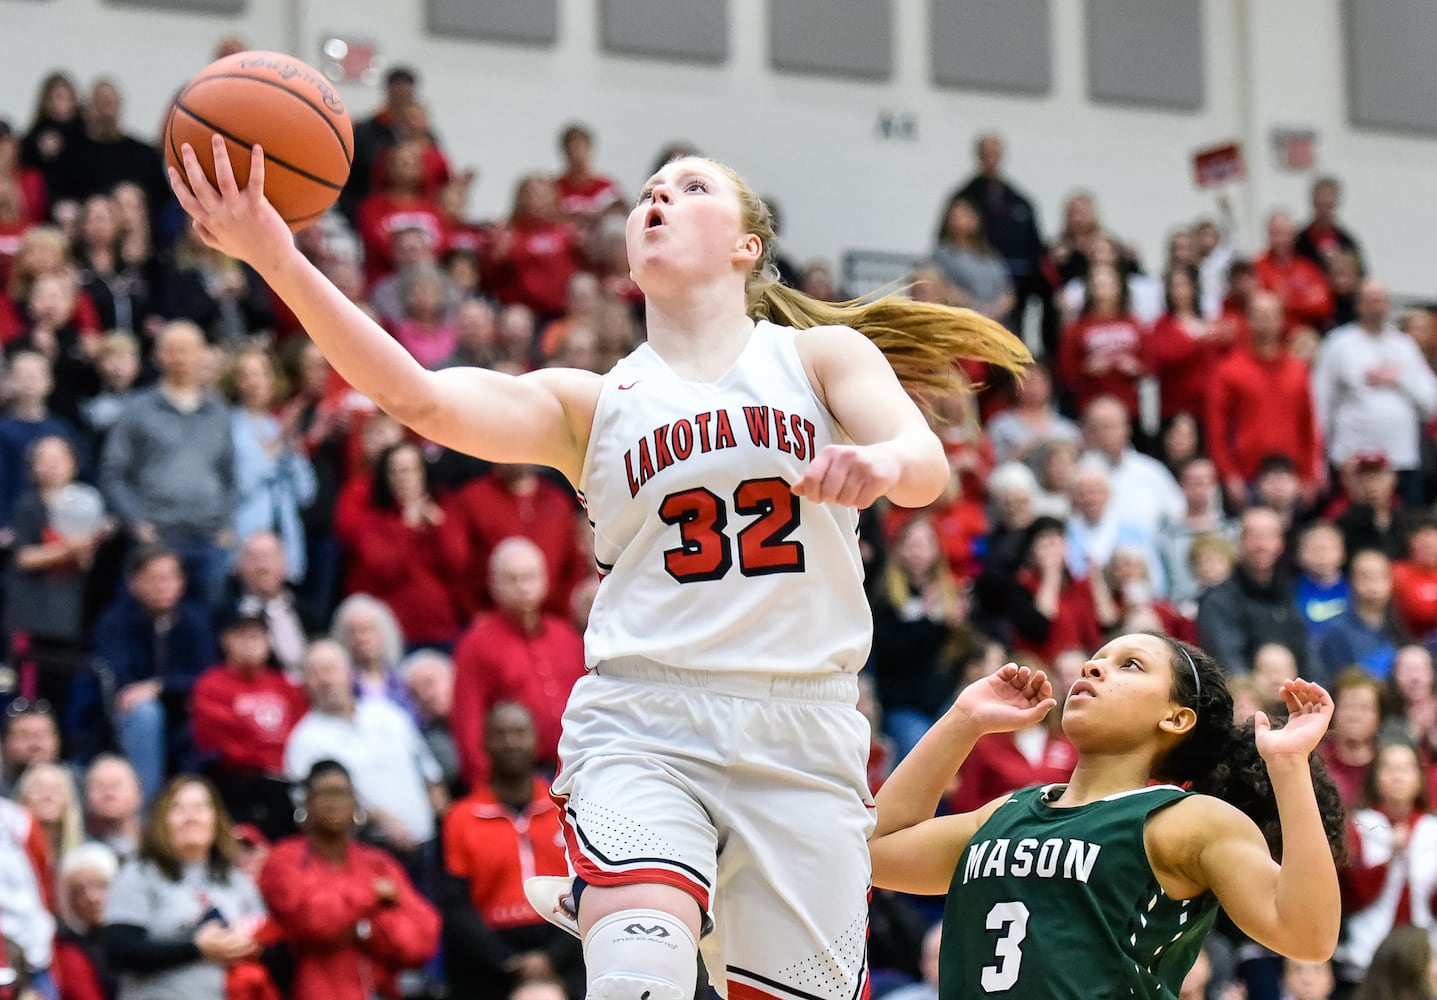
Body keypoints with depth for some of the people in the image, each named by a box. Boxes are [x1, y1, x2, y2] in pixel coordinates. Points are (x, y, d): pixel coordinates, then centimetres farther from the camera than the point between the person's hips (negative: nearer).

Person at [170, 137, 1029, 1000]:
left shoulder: (822, 355, 12)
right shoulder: (591, 404, 13)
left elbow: (928, 467, -6)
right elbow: (419, 397, -3)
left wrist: (881, 462, -31)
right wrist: (280, 262, -16)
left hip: (801, 735, 1)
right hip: (643, 725, -1)